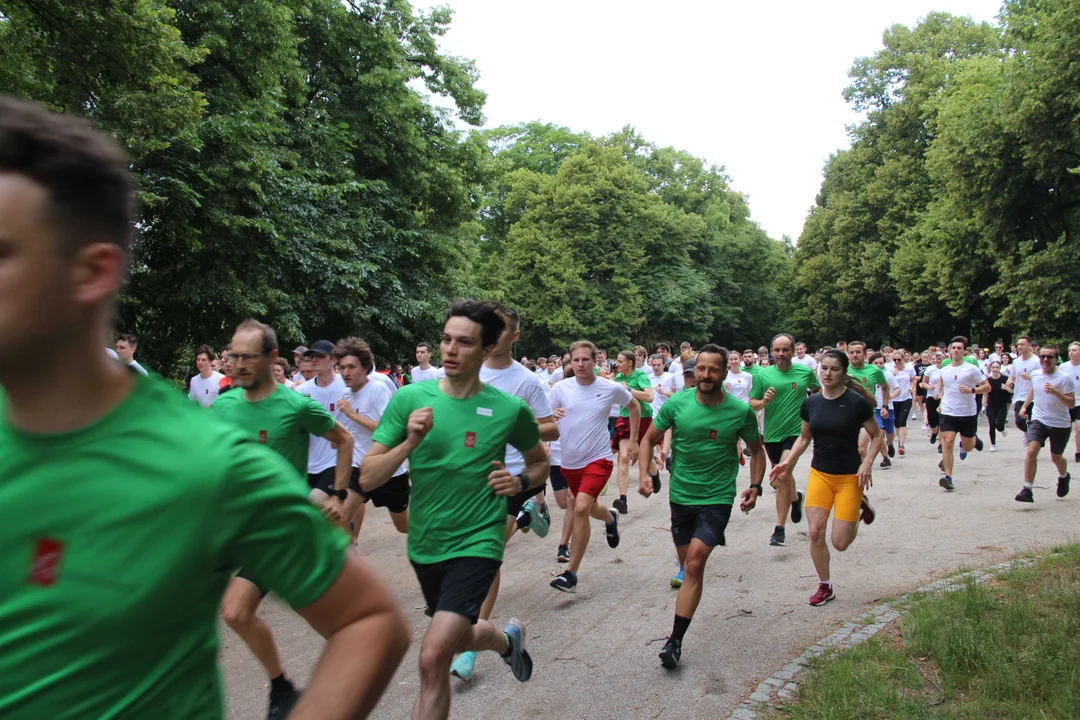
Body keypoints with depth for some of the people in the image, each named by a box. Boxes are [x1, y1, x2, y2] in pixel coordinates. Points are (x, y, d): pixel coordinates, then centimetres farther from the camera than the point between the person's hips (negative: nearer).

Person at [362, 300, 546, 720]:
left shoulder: (510, 409, -8)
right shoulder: (409, 399, -7)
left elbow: (541, 461, 12)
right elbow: (367, 479, -9)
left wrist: (521, 482, -10)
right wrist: (410, 441, -25)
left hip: (476, 544, -4)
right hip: (424, 545, 4)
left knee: (433, 658, -18)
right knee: (458, 637, 25)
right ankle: (508, 639, 58)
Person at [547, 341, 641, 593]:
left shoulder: (611, 388, -7)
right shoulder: (560, 388, -5)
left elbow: (634, 406, 12)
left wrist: (633, 441, 9)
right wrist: (552, 416, -23)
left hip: (598, 459, -4)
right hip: (569, 461, 4)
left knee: (581, 508, -22)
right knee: (590, 508, 22)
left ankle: (571, 574, -13)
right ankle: (611, 519, 59)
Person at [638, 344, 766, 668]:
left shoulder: (741, 411, -9)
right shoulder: (676, 404, -7)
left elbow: (757, 450, 8)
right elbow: (649, 439, 4)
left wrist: (755, 486, -6)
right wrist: (644, 475, -11)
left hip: (717, 499, -3)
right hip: (681, 496, 3)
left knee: (694, 563, -16)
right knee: (689, 564, 16)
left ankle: (675, 641, -9)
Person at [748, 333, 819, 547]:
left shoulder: (805, 372, -1)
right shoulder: (763, 375, -3)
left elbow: (818, 391, 20)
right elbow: (752, 404, 0)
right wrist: (764, 401, -19)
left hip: (795, 431, -3)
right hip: (771, 433, 3)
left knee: (782, 476, -20)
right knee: (779, 480, 18)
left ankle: (780, 529, -9)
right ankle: (795, 498, 51)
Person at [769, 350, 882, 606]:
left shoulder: (857, 402, -11)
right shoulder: (811, 403, 1)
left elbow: (877, 436, -1)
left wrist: (867, 463, -15)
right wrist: (788, 461, 0)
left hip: (849, 477, -3)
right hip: (819, 474, 3)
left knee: (840, 542, -3)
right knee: (815, 532, -5)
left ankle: (860, 509, 29)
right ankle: (825, 587, 16)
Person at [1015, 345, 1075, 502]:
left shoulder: (1064, 377, -14)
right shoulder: (1035, 374, 0)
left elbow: (1072, 404, -18)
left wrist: (1056, 392, -32)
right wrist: (1025, 406, 21)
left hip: (1061, 424, -2)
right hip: (1038, 420, 2)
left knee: (1056, 456, 15)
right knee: (1031, 451, -18)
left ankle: (1063, 477, 50)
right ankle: (1027, 489, -18)